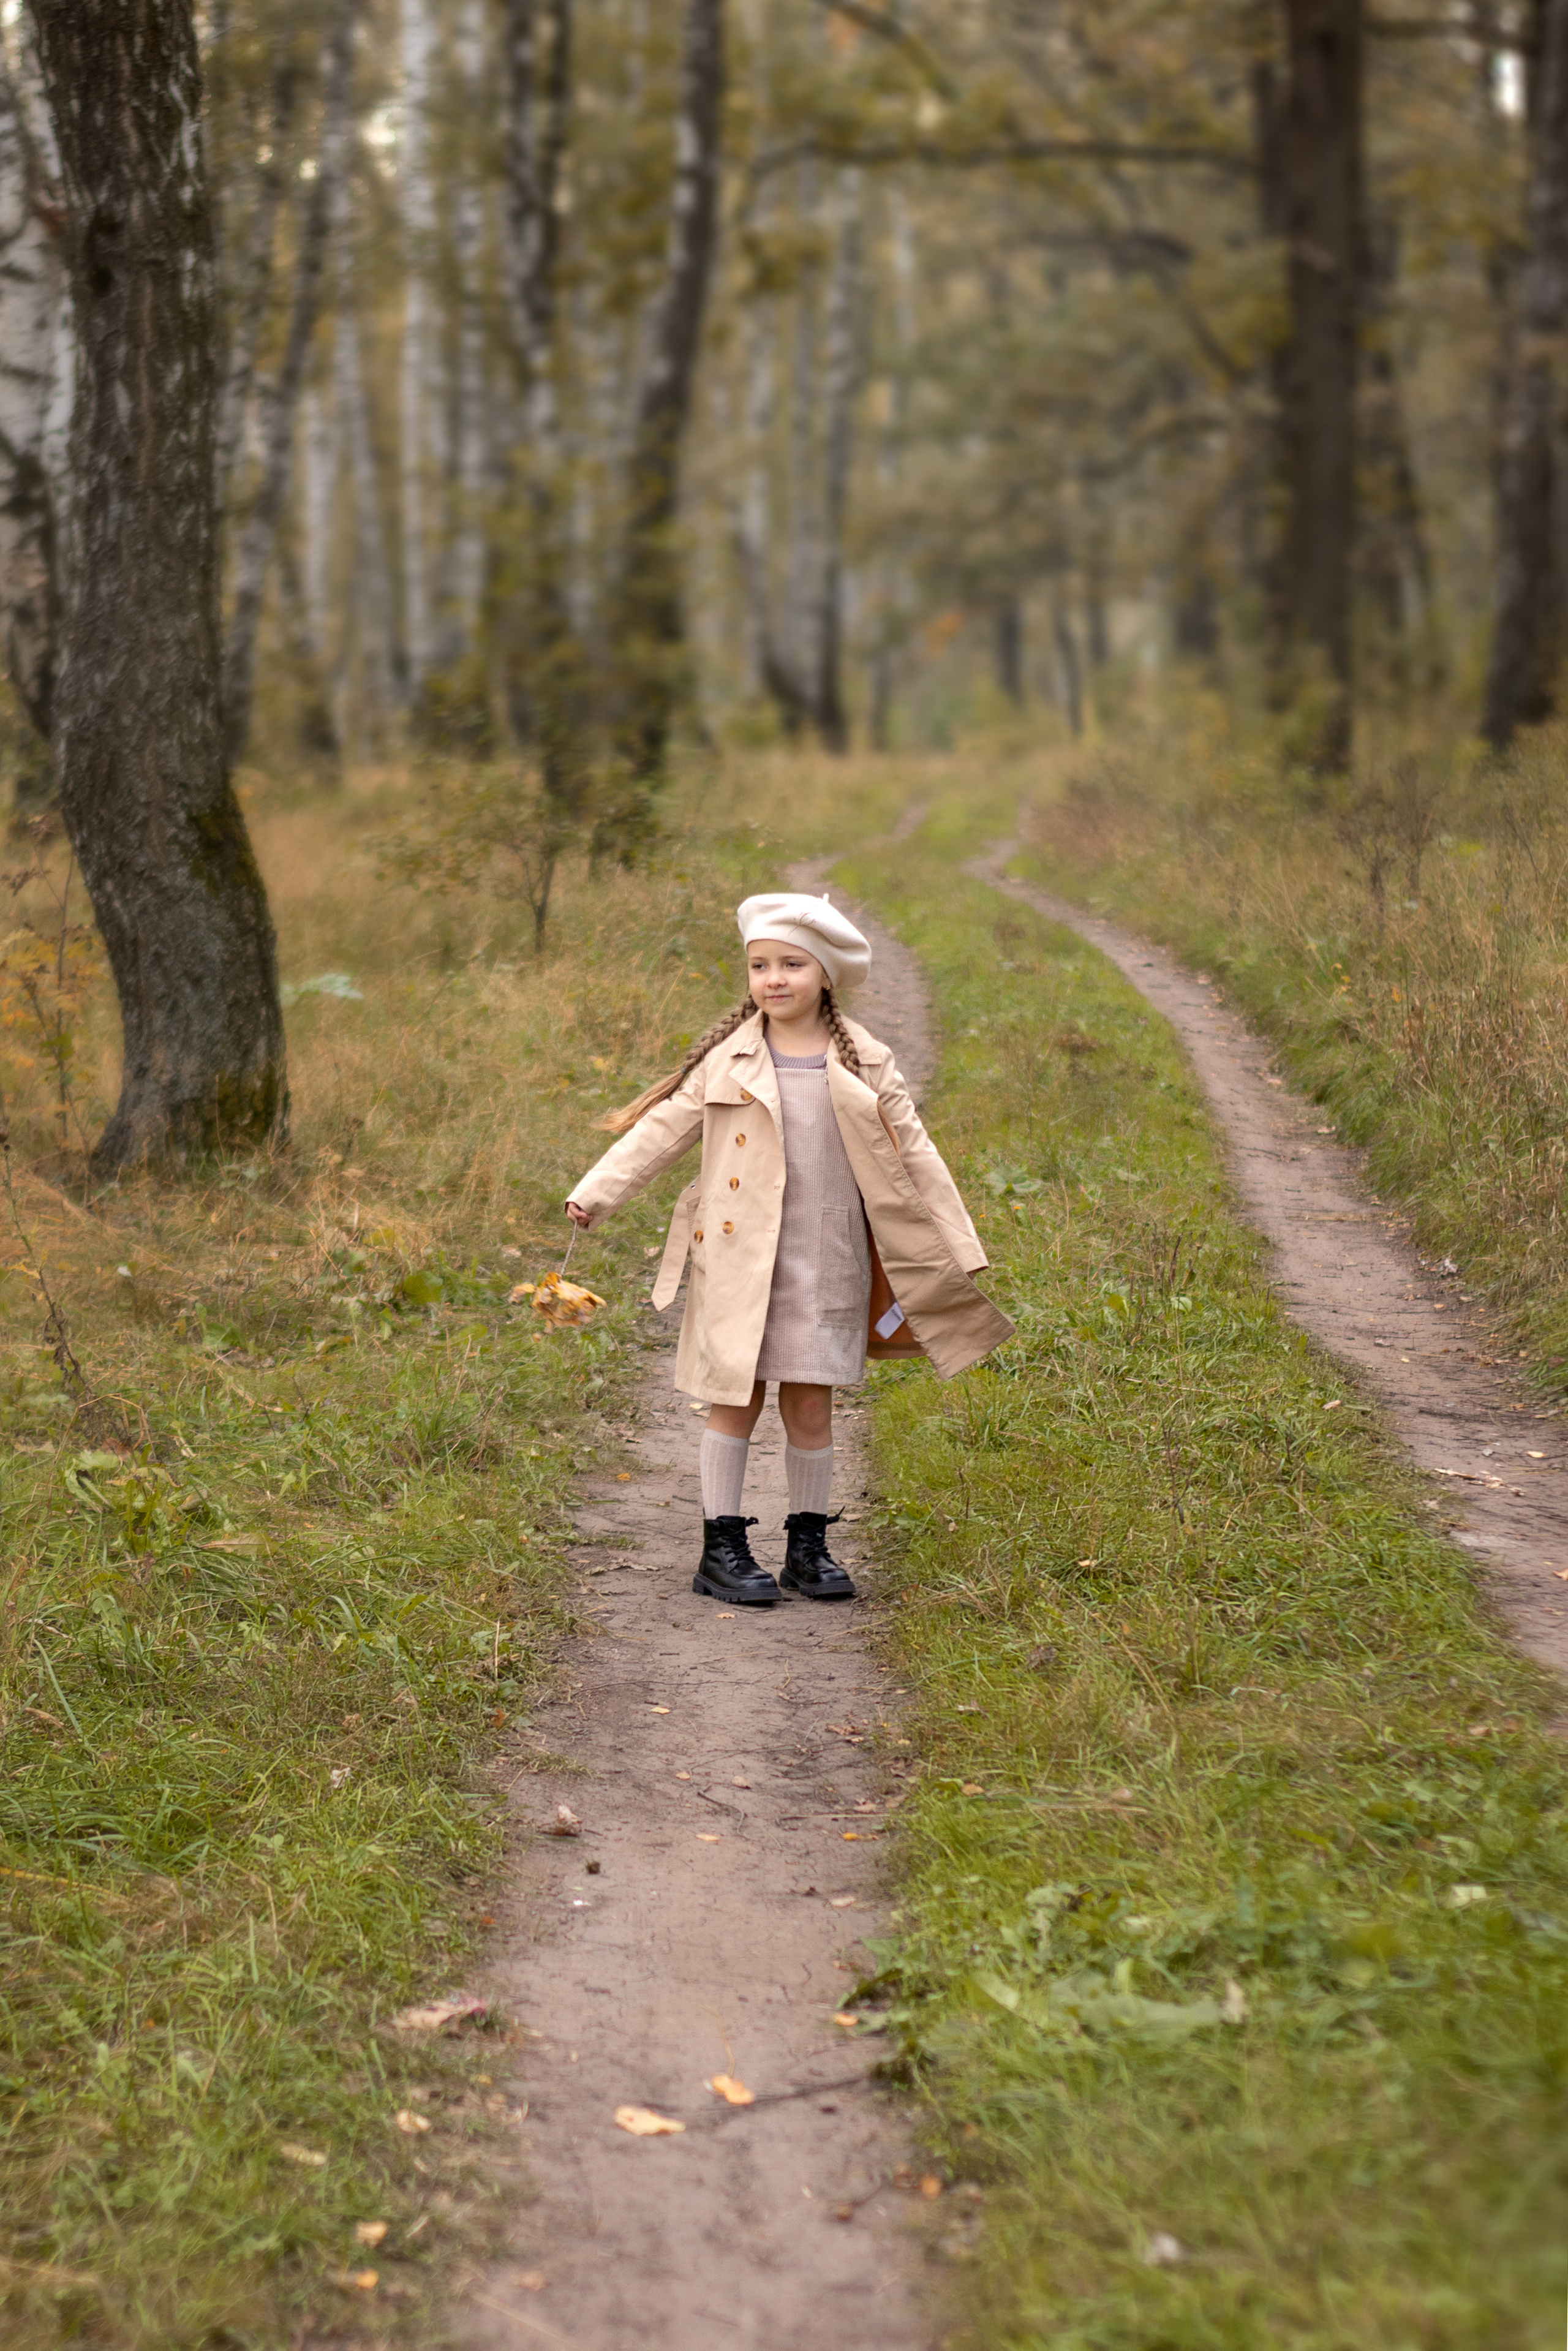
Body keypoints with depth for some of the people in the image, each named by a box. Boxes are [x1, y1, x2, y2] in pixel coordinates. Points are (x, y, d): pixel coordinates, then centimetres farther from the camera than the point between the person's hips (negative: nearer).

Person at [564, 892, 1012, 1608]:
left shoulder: (864, 1065, 4)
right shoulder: (730, 1060, 2)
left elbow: (914, 1154, 7)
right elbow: (663, 1127, 3)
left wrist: (960, 1251, 6)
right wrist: (596, 1194, -5)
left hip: (826, 1266, 1)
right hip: (740, 1263, -1)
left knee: (811, 1407, 7)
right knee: (734, 1401, 2)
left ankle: (808, 1546, 19)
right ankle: (722, 1549, 10)